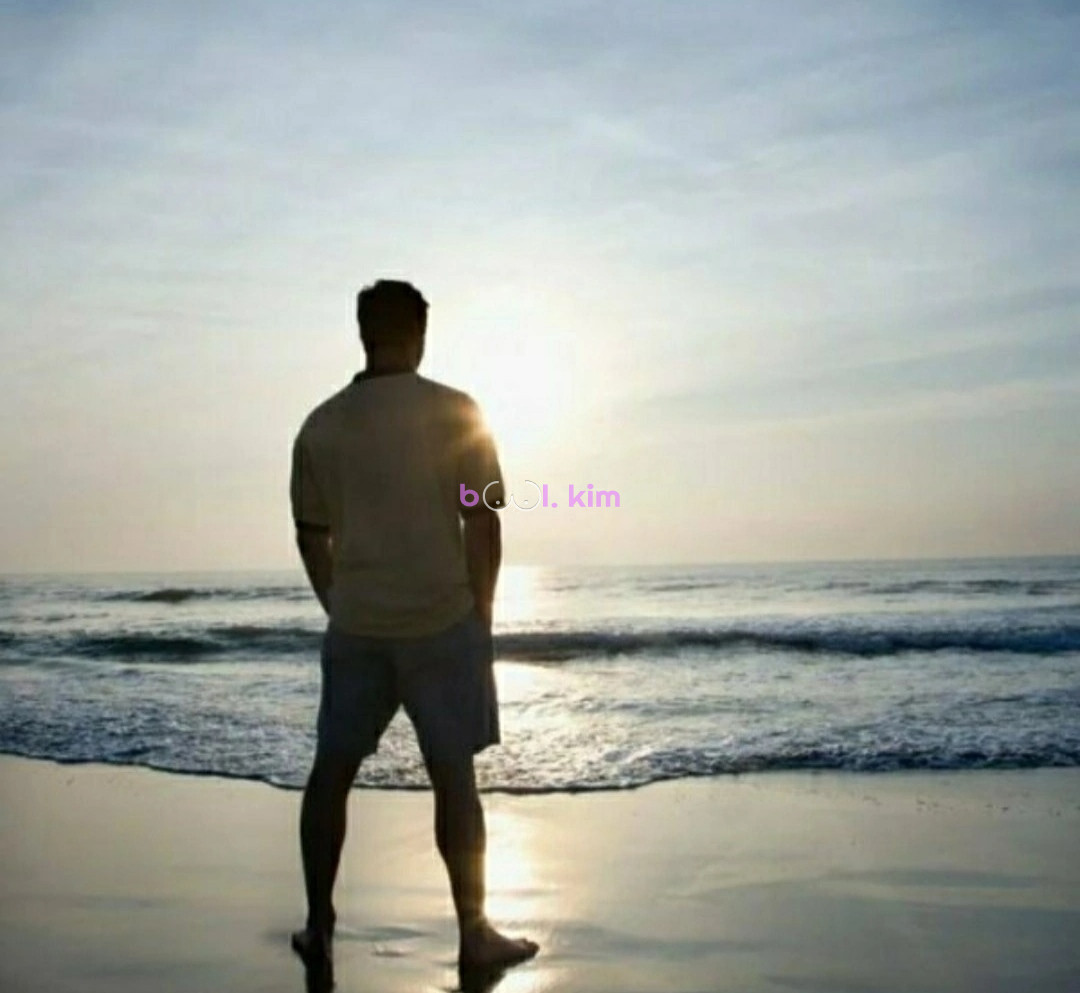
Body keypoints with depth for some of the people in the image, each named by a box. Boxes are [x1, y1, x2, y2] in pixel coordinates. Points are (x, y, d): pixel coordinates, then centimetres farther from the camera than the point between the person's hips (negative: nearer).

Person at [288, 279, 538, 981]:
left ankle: (318, 927, 22)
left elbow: (312, 537, 10)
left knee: (332, 769, 14)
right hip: (441, 620, -3)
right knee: (454, 775, 4)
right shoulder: (454, 411, -5)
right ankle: (475, 935, 12)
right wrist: (482, 615, 5)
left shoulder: (321, 424, 5)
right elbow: (482, 524, -6)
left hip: (355, 625, 3)